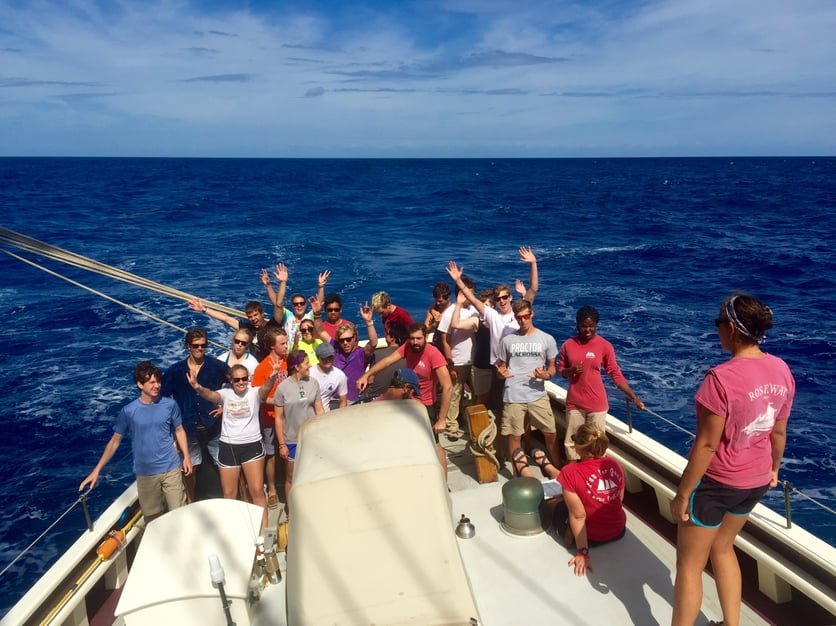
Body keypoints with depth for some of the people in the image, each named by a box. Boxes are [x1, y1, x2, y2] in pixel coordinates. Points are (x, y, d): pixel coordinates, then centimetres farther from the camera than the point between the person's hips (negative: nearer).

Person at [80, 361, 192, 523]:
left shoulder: (170, 404, -6)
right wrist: (96, 470, -6)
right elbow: (115, 441, -2)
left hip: (171, 469, 1)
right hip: (145, 474, 0)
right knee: (152, 518, 10)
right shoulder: (128, 411, -9)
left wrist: (186, 456, 1)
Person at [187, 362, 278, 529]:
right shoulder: (226, 394, 1)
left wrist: (272, 377, -49)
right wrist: (198, 388, -43)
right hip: (228, 447, 2)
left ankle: (264, 530, 9)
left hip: (252, 445, -2)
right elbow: (210, 395, -19)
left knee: (257, 491, -4)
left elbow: (266, 388, -26)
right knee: (229, 494, 12)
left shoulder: (254, 393, -4)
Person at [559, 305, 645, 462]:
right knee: (572, 442, 12)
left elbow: (615, 374, -5)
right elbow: (561, 370, 7)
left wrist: (634, 397, -9)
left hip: (597, 404, -2)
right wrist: (571, 371, -16)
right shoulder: (568, 345, -3)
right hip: (574, 403, 2)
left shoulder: (604, 346, -8)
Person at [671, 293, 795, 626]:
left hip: (717, 482, -7)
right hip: (756, 480, 8)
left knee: (689, 565, 11)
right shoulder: (782, 370, -6)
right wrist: (774, 469, 24)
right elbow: (778, 432, 7)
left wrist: (682, 494, -14)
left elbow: (706, 445, -24)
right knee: (722, 547, 29)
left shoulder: (722, 377, -28)